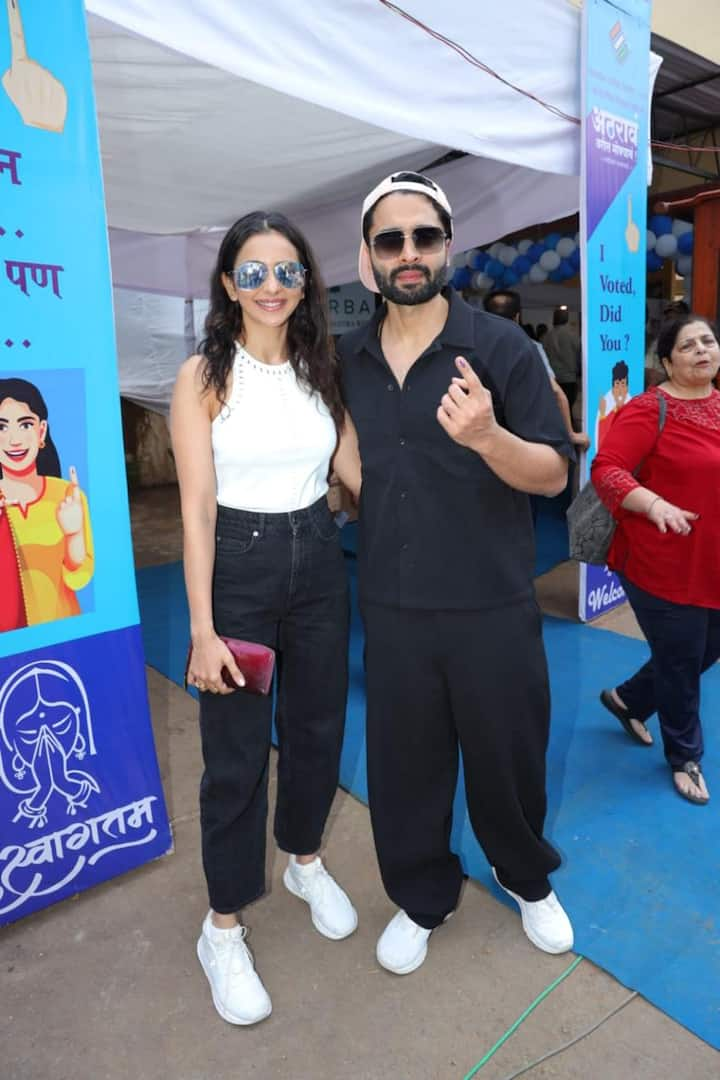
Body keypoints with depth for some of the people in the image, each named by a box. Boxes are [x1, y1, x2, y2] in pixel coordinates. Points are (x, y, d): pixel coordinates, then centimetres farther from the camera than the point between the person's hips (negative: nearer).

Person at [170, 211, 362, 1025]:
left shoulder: (320, 371, 6)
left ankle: (304, 862, 43)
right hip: (238, 567, -4)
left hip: (317, 562, 5)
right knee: (237, 751, 5)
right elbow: (197, 506, -12)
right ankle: (222, 928, 27)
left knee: (317, 726, 17)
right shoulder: (204, 376, -7)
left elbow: (357, 471, 8)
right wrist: (203, 629, -15)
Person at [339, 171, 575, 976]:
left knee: (507, 756, 15)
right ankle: (422, 896, 41)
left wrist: (485, 435, -28)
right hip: (391, 608, 3)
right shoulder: (346, 359, 4)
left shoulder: (500, 346, -7)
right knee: (402, 764, 14)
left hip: (493, 608, -2)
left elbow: (553, 475, -10)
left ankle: (527, 877, 46)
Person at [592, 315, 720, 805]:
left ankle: (626, 698, 45)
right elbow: (605, 470, -22)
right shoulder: (649, 410, -14)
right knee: (680, 664, 8)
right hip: (664, 565, -7)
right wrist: (654, 504, -35)